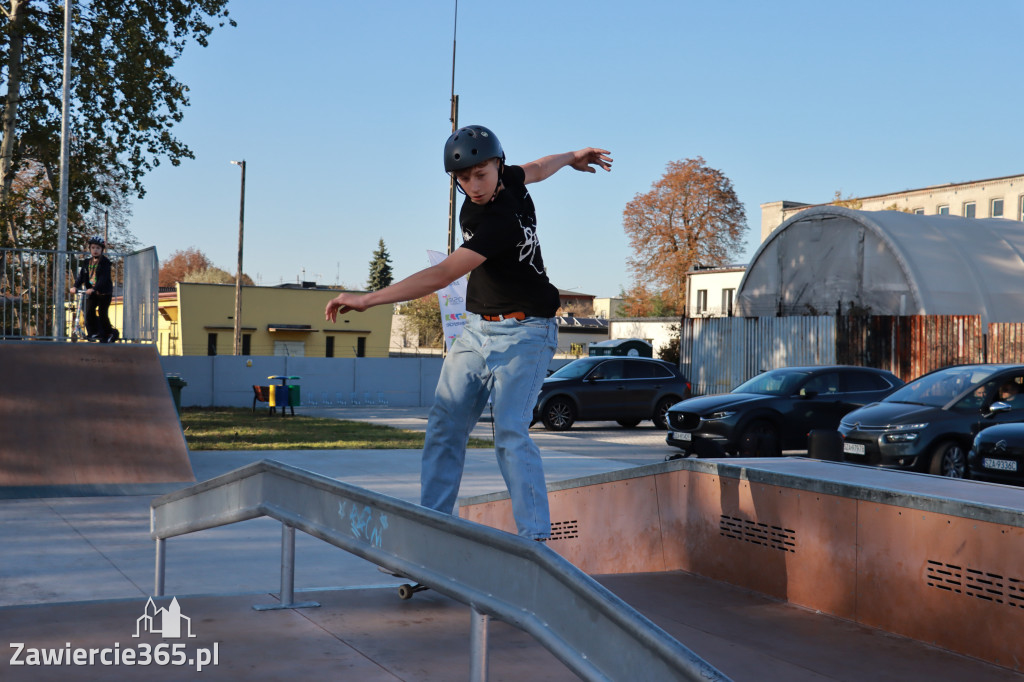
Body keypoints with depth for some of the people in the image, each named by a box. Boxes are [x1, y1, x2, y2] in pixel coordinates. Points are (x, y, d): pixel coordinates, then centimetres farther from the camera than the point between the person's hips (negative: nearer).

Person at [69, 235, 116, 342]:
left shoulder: (105, 262, -9)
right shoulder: (87, 263, 9)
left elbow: (103, 278, -21)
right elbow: (81, 275, 1)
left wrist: (94, 289, -34)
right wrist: (75, 286, -17)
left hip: (104, 292, -5)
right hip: (91, 292, 5)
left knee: (102, 314, -5)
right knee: (89, 311, -7)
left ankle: (105, 337, 9)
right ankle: (94, 332, 8)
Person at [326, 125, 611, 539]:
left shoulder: (501, 221, -27)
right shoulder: (507, 182, -1)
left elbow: (443, 276, -32)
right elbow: (536, 169, 22)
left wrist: (367, 300, -33)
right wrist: (572, 157, 45)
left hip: (521, 337, -9)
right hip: (476, 332, 9)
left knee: (510, 434, -20)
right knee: (444, 428, 2)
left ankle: (535, 538, -19)